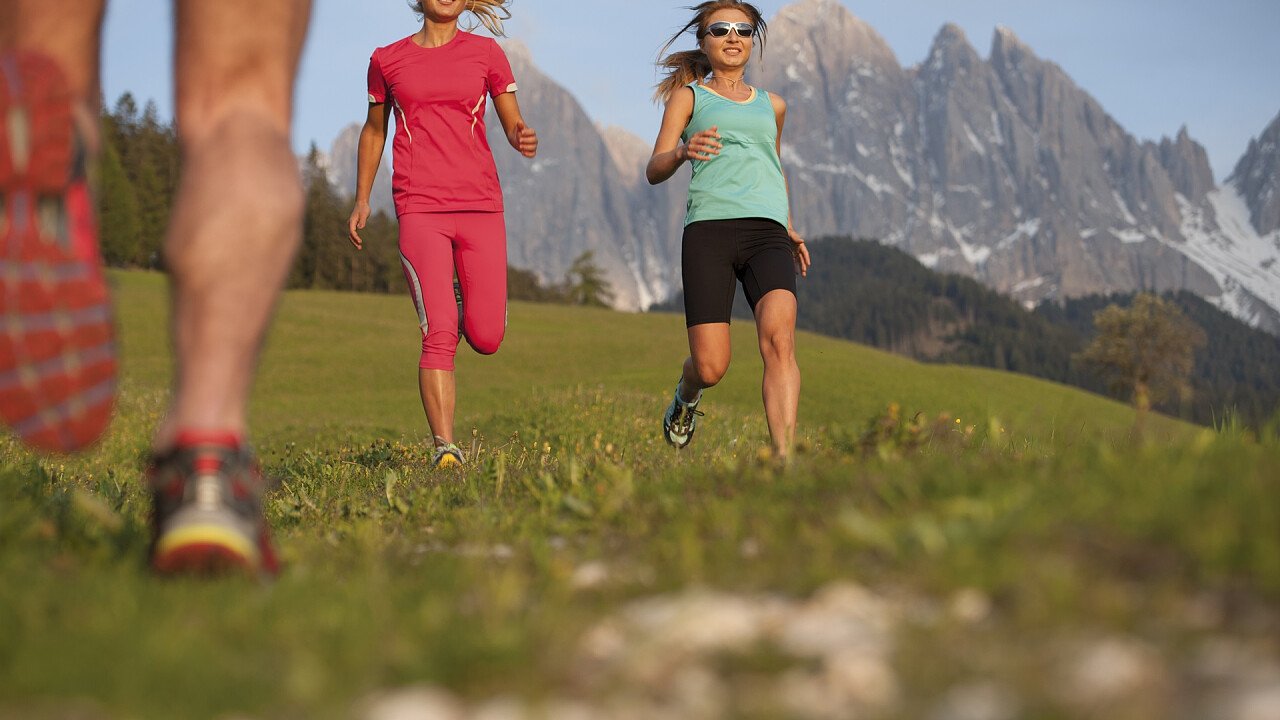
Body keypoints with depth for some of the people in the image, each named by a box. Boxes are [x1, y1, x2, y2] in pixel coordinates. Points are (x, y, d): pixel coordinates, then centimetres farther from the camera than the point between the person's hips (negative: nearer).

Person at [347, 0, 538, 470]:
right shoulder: (386, 60, 12)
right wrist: (361, 200, 19)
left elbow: (513, 125, 10)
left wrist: (524, 139, -14)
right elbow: (374, 130, 24)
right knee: (439, 332, -16)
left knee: (486, 338, -2)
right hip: (419, 208, -1)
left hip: (480, 204, 1)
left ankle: (460, 307, 34)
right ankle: (445, 447, -15)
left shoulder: (485, 53, 11)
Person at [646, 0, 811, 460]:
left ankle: (784, 458, -32)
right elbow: (654, 171, 5)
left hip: (768, 232, 2)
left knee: (779, 335, -26)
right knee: (710, 368, -9)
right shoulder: (689, 97, 15)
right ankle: (686, 394, 29)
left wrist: (791, 229, 28)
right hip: (709, 229, -2)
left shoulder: (772, 106, 25)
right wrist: (683, 151, -18)